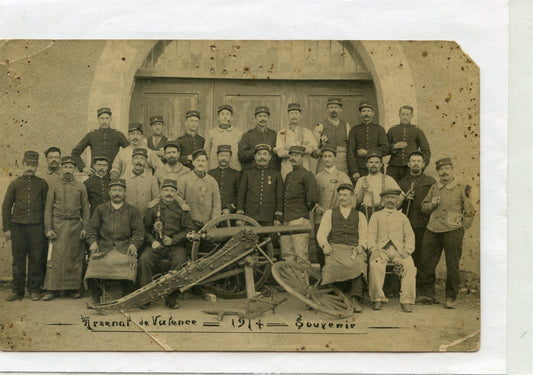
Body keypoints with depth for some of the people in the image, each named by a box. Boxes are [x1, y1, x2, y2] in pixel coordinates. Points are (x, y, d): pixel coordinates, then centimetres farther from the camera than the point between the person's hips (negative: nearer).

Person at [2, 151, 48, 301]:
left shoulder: (42, 184, 6)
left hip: (36, 227, -1)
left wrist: (47, 227, 5)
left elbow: (47, 206, 9)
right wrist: (6, 228, 4)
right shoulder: (14, 184, 7)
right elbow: (6, 207, 8)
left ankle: (34, 289, 12)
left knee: (36, 259, 2)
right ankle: (18, 290, 13)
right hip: (18, 227, 1)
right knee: (18, 260, 4)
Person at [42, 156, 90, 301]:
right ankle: (53, 289, 0)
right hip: (58, 225, -1)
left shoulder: (81, 187, 9)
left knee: (75, 257, 2)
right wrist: (48, 229, -4)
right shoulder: (54, 187, 8)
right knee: (55, 257, -5)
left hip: (75, 225, 1)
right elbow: (48, 209, 5)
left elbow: (86, 209, 8)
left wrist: (85, 228, 0)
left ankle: (74, 288, 9)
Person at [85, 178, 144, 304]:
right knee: (94, 261, -29)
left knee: (129, 261, -33)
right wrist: (93, 242, -5)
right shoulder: (100, 209, 21)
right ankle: (96, 299, -11)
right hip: (103, 247, 1)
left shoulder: (132, 211, 17)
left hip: (124, 247, -1)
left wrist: (134, 244, -10)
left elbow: (139, 231, 9)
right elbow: (92, 228, 14)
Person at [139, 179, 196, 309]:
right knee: (144, 259, -28)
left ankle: (171, 297, -22)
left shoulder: (181, 209, 10)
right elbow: (145, 228, 12)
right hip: (156, 246, 1)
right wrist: (152, 241, -5)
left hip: (175, 246, -1)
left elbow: (189, 229, 7)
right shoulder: (152, 208, 12)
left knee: (180, 261, -31)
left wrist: (173, 239, -7)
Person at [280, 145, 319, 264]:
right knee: (287, 255, 8)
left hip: (299, 219, -8)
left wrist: (307, 209, -1)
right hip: (286, 220, 8)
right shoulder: (288, 176, 20)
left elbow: (313, 197, -16)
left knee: (301, 254, -6)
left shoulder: (307, 175, -5)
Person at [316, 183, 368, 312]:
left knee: (358, 263, -36)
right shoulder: (329, 213, 23)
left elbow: (363, 237, 15)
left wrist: (360, 247, -8)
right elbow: (321, 234, 14)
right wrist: (325, 245, -7)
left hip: (354, 250, 0)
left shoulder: (359, 216, 24)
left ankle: (355, 299, -36)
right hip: (335, 248, 0)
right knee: (332, 264, -36)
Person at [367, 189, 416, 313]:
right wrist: (374, 249, -10)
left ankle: (406, 300, -28)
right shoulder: (376, 216, 20)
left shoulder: (402, 217, 24)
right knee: (375, 265, -34)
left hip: (399, 249, 1)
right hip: (381, 249, -1)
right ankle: (378, 299, -24)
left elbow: (410, 236, 14)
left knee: (409, 266, -31)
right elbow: (370, 235, 9)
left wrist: (407, 250, -5)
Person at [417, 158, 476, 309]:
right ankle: (427, 294, 17)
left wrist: (461, 228, 0)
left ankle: (451, 298, 13)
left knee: (452, 266, 1)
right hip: (432, 231, 4)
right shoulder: (434, 188, 13)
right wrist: (432, 204, 0)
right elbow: (424, 207, 21)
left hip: (452, 231, -4)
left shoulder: (461, 188, 2)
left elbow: (469, 212, 5)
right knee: (426, 263, 4)